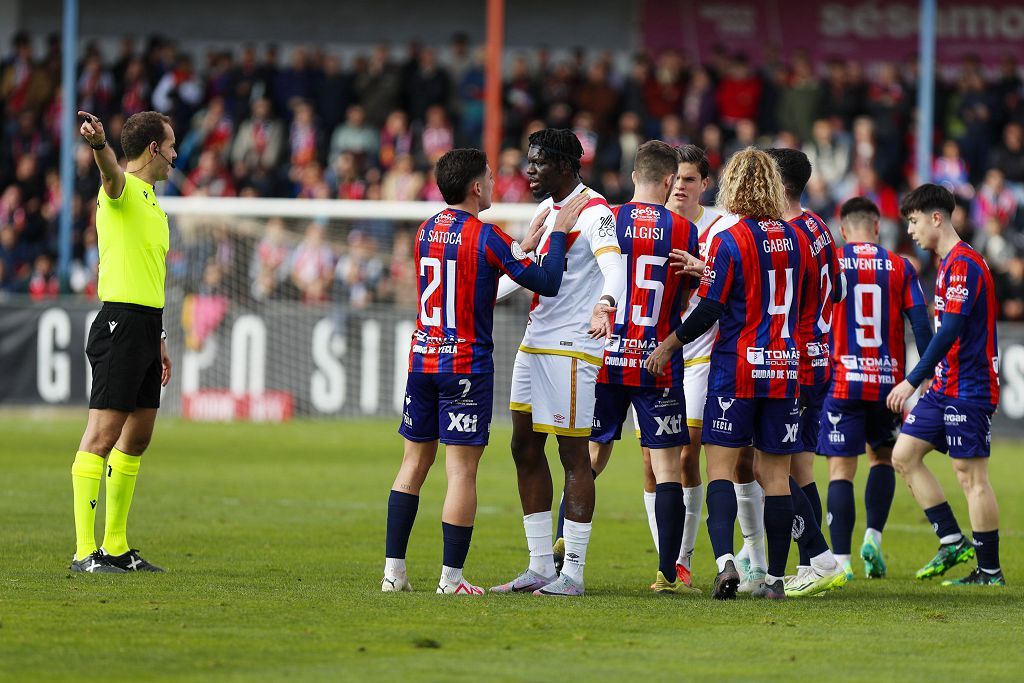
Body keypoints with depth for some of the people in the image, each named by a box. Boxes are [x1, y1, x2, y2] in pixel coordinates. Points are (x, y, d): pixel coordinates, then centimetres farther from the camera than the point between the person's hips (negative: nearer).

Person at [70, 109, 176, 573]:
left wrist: (157, 339, 27)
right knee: (103, 434, -11)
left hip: (145, 326, 10)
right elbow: (111, 172, -33)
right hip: (121, 322, -10)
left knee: (137, 437, 13)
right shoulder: (123, 189, -8)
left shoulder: (151, 201, 21)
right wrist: (98, 144, -56)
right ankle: (85, 551, -13)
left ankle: (117, 547, 20)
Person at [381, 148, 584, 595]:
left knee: (414, 464, 12)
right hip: (466, 365, -6)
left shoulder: (427, 231, 8)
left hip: (422, 358, 6)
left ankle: (394, 570, 10)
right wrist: (559, 233, 2)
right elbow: (547, 283, -9)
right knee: (462, 471, -3)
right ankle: (452, 578, -5)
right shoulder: (485, 236, -12)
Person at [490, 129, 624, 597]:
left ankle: (573, 573, -3)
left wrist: (604, 304, -48)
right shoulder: (546, 209, 16)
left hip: (572, 348, -9)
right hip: (533, 344, 9)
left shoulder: (593, 211, -12)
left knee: (574, 454, -6)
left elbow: (613, 265, -29)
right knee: (525, 449, 10)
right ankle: (540, 568, 17)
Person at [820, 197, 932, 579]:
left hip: (842, 380, -2)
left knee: (841, 468, -1)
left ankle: (840, 559, -7)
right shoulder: (900, 267, 5)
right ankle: (873, 537, 6)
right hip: (888, 382, 2)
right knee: (883, 457, 22)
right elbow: (921, 324, 0)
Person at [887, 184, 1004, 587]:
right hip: (945, 387, 10)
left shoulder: (964, 263, -16)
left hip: (969, 389, -10)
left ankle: (990, 571, 0)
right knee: (904, 456, 7)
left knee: (970, 474, -6)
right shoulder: (948, 263, 15)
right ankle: (952, 541, 11)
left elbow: (951, 330, -23)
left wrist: (913, 381, -22)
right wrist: (925, 383, 24)